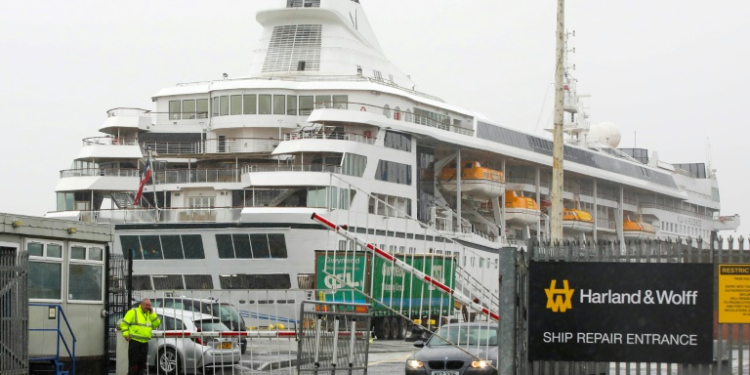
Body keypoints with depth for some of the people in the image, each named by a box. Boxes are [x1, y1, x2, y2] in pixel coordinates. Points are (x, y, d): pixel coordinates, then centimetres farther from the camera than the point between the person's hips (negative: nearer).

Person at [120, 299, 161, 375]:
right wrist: (126, 334, -13)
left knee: (142, 363, 10)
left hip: (144, 342, 6)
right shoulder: (133, 312, -1)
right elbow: (124, 323, -4)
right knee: (133, 362, -8)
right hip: (134, 341, -6)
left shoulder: (149, 314, 18)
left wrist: (152, 314, 2)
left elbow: (156, 324, 9)